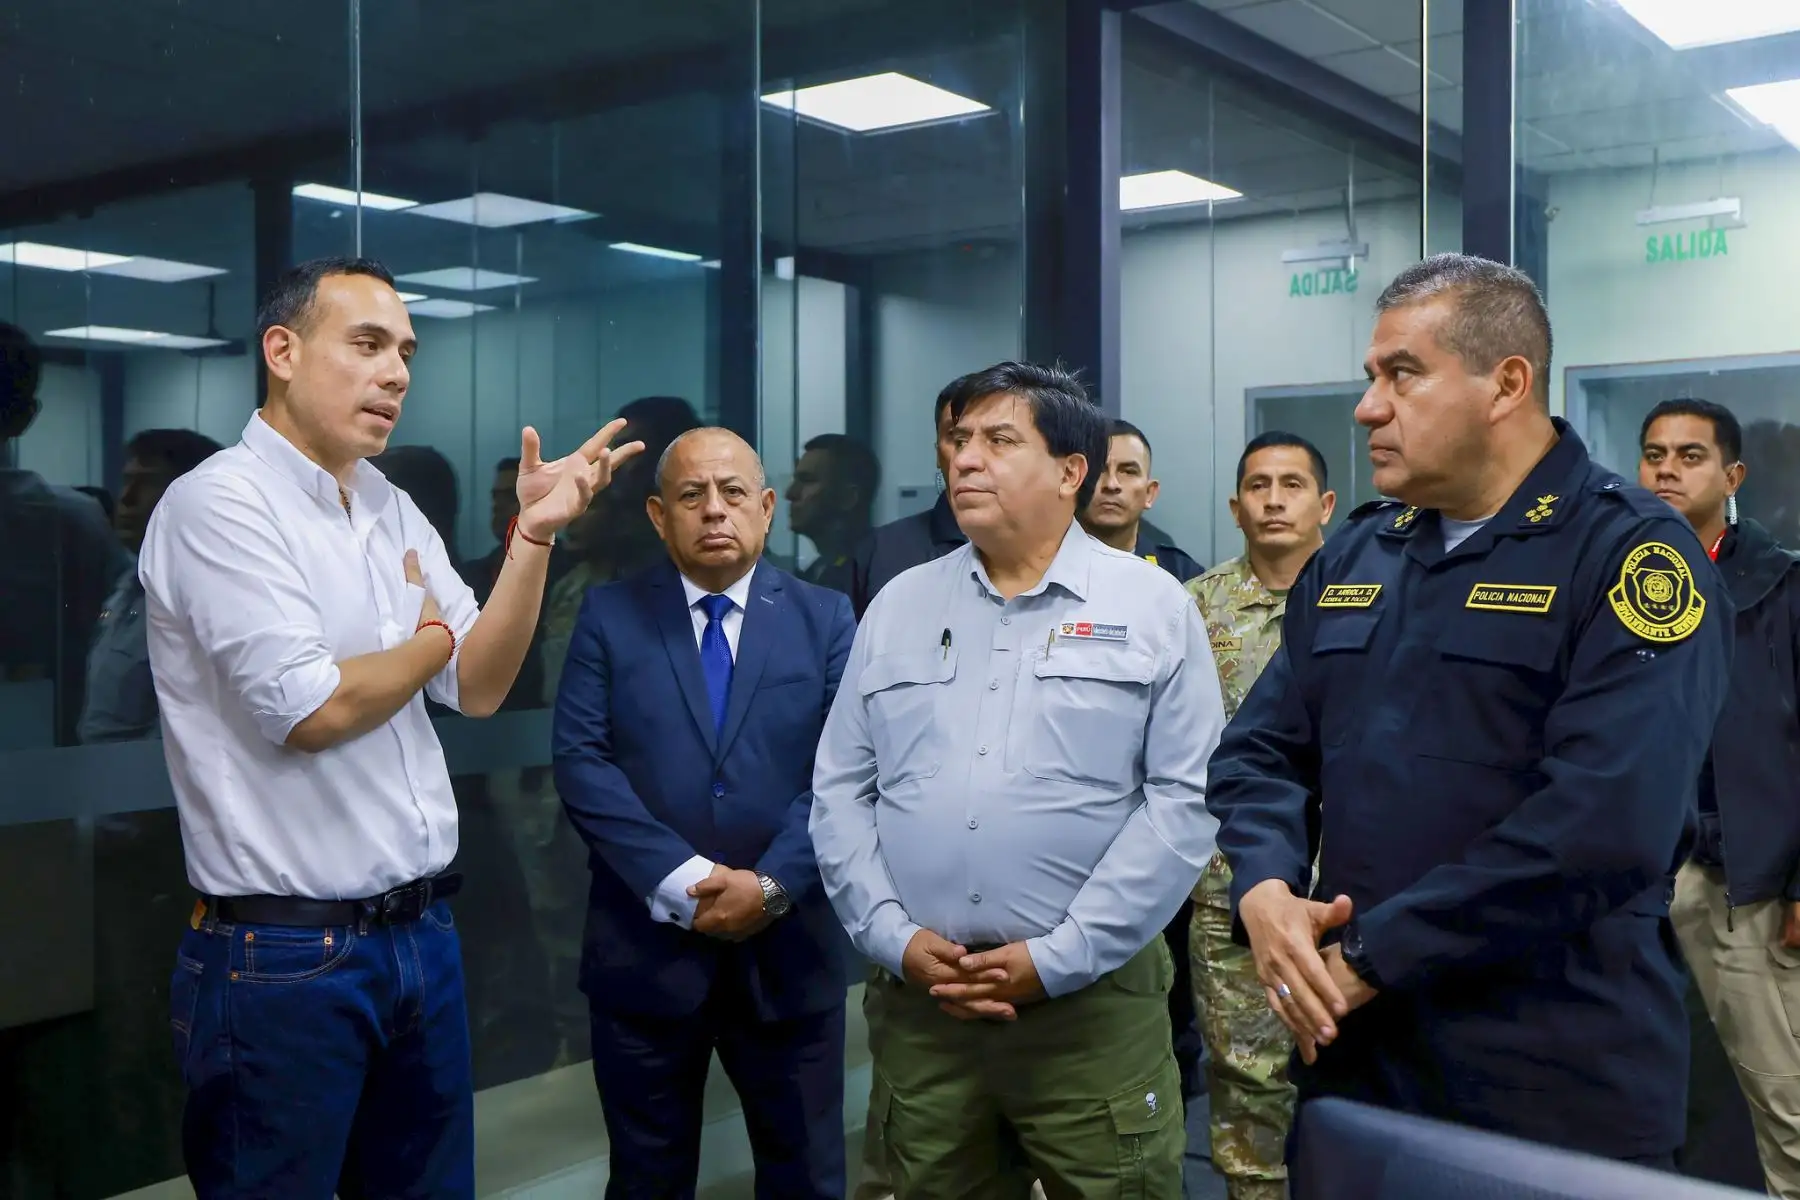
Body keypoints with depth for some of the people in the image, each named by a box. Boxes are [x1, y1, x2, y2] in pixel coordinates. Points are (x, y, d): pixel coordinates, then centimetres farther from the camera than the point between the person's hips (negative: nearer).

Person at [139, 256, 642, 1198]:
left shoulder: (396, 514, 10)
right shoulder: (220, 502, -13)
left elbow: (478, 688, 4)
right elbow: (309, 711, -21)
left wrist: (534, 533, -8)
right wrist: (431, 641, -3)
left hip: (420, 937, 7)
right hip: (282, 959, -7)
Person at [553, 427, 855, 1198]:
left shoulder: (827, 620, 4)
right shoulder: (608, 617, 2)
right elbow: (581, 764, -7)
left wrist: (770, 885, -16)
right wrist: (680, 881, -16)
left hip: (788, 947, 1)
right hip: (646, 946, 0)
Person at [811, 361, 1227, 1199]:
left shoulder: (1152, 605, -1)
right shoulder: (898, 605, 9)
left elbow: (1183, 800, -7)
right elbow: (841, 790, 8)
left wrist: (1058, 958, -12)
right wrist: (895, 938, -5)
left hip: (1092, 1001, -3)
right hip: (918, 1003, 3)